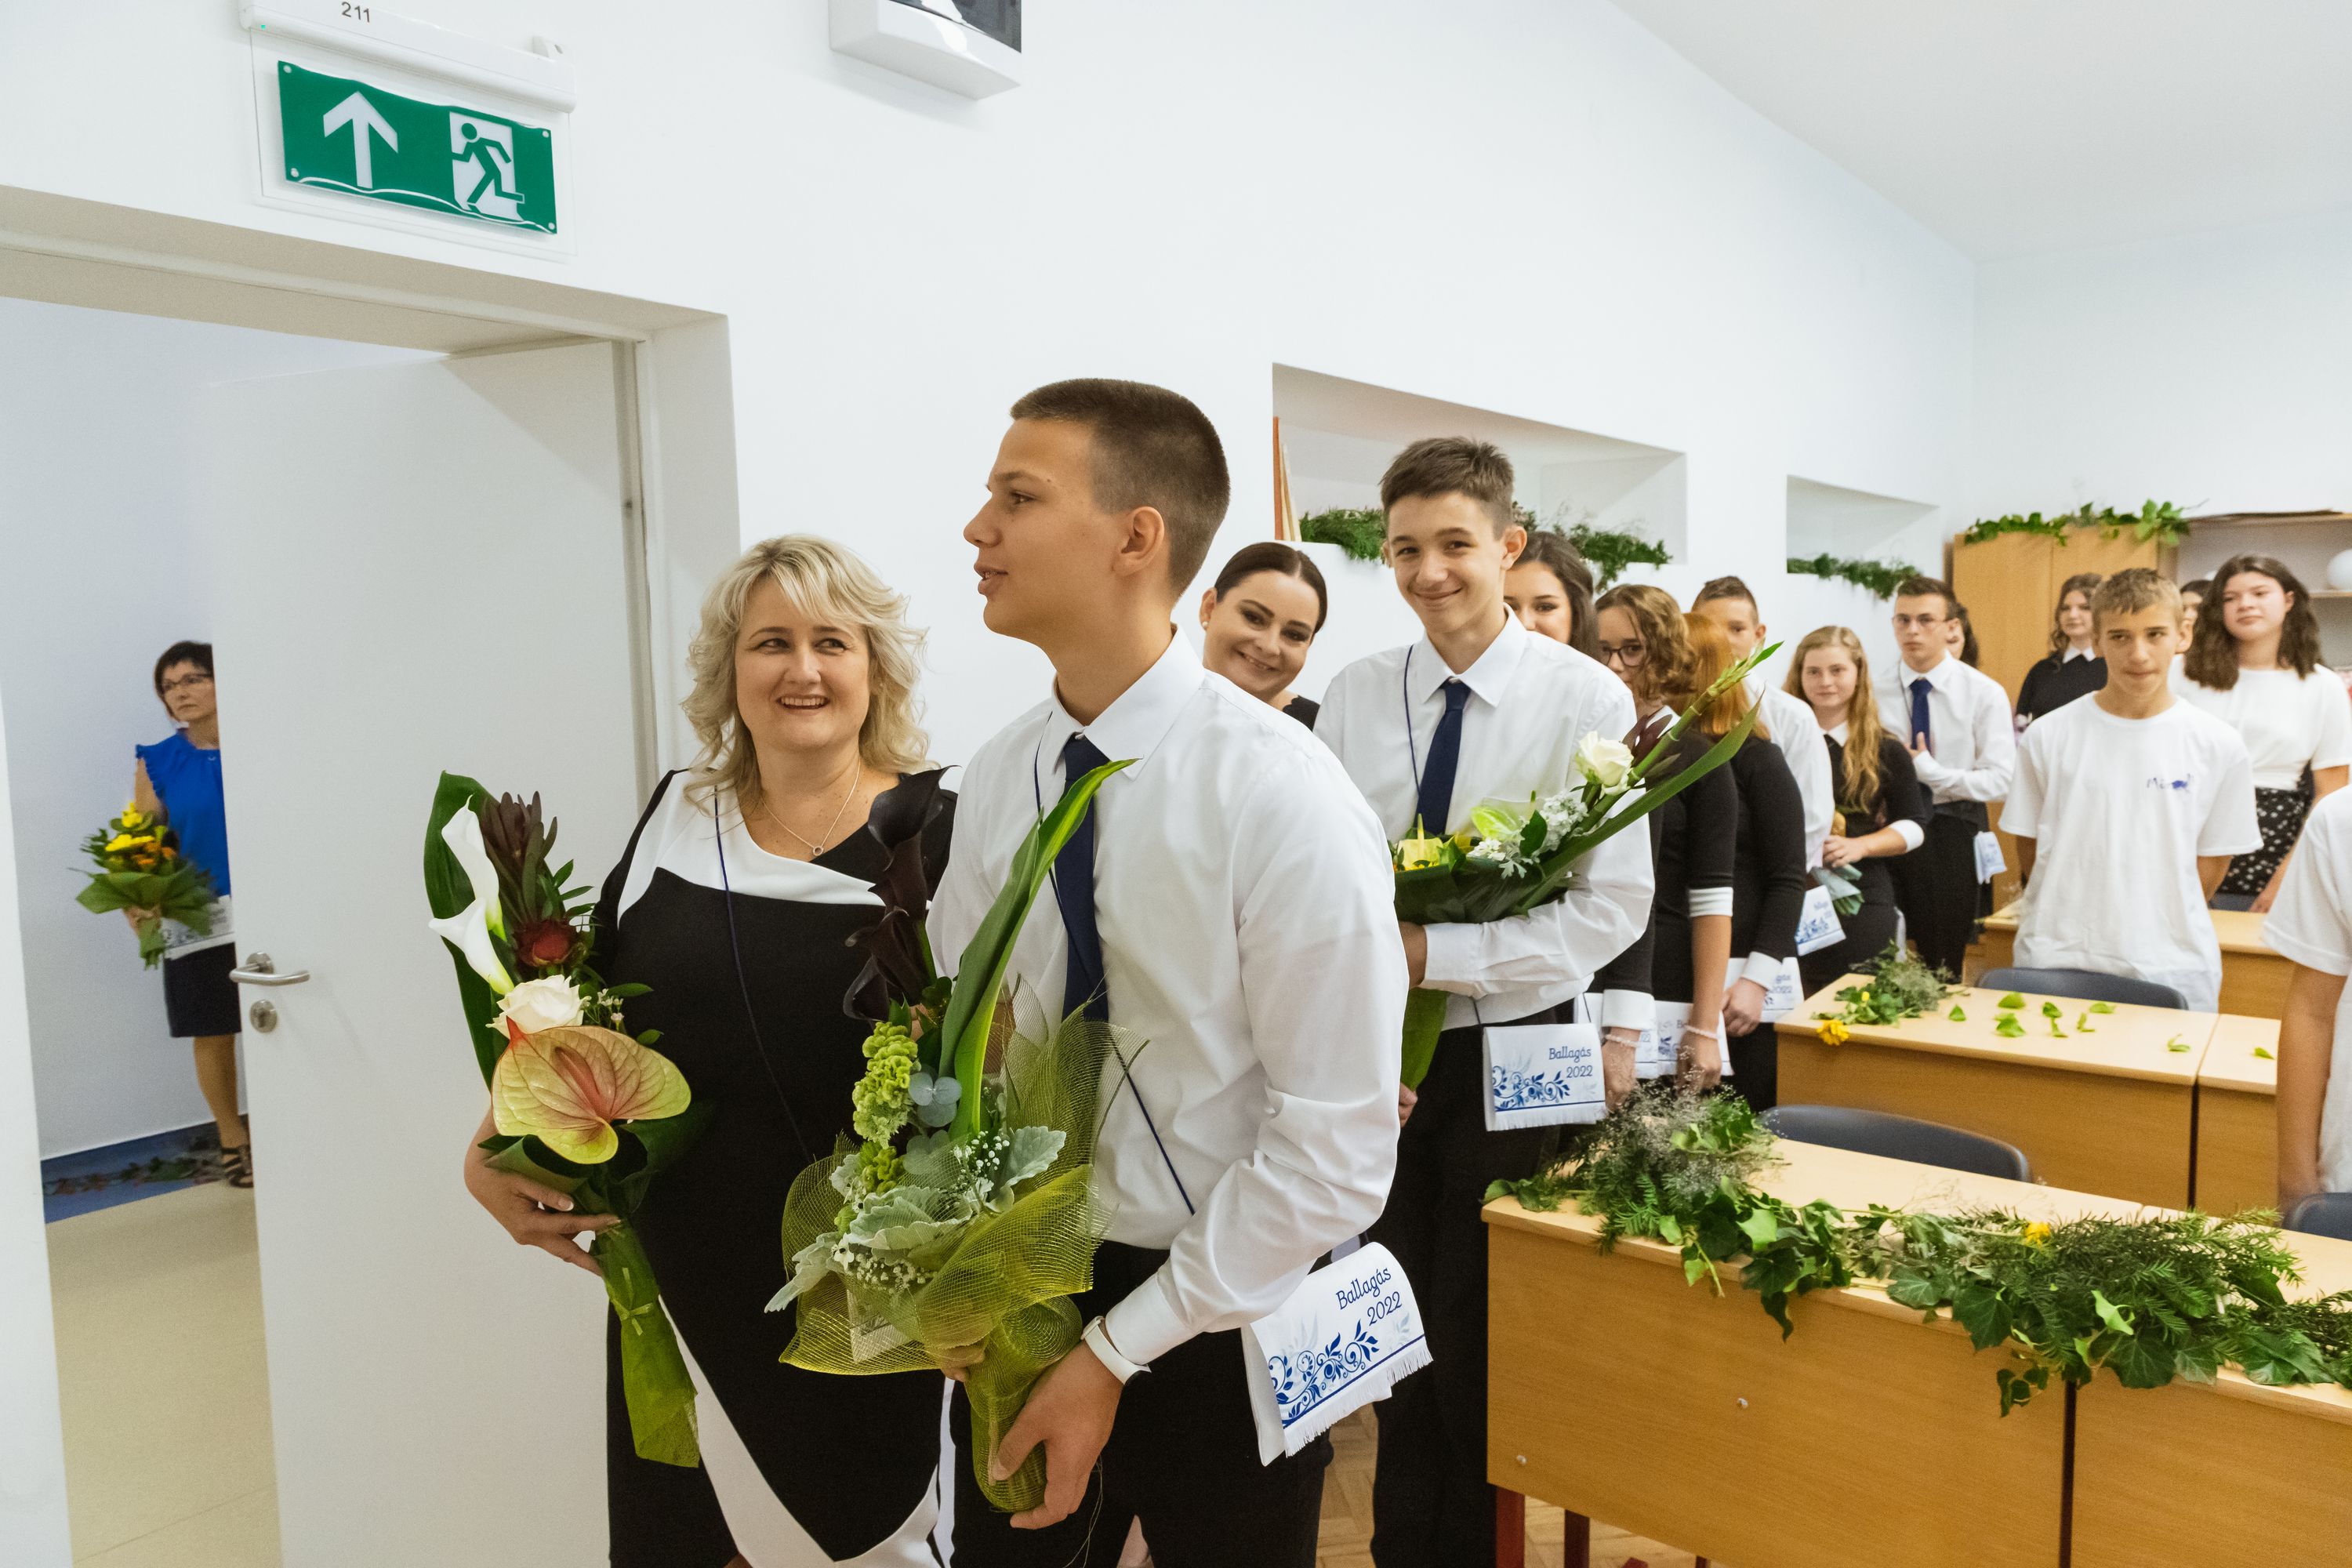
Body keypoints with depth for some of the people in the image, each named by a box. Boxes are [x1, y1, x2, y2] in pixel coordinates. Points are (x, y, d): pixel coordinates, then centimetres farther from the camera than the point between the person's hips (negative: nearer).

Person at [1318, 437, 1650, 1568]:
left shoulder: (1586, 700, -10)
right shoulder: (1355, 696, -2)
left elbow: (1616, 908, -16)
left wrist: (1430, 951, -22)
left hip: (1510, 1056, -2)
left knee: (1481, 1338, 12)